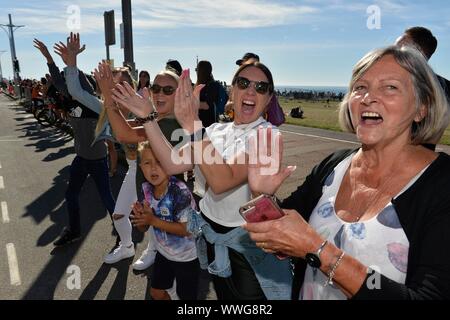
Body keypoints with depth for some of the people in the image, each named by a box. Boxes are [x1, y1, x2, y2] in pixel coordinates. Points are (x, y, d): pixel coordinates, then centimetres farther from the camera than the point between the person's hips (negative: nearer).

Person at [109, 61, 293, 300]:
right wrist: (148, 117, -14)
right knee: (224, 298, 26)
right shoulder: (217, 130, 0)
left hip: (248, 244, -5)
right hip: (211, 238, 5)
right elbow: (172, 164, -9)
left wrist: (192, 124, -37)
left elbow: (222, 181, -32)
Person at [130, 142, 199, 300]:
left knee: (186, 296, 14)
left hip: (186, 256, -6)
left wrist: (153, 220, -30)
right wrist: (140, 216, -25)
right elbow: (143, 227, -1)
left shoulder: (180, 192, -31)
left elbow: (187, 229, -27)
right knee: (156, 293, 24)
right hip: (164, 251, 6)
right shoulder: (146, 189, -11)